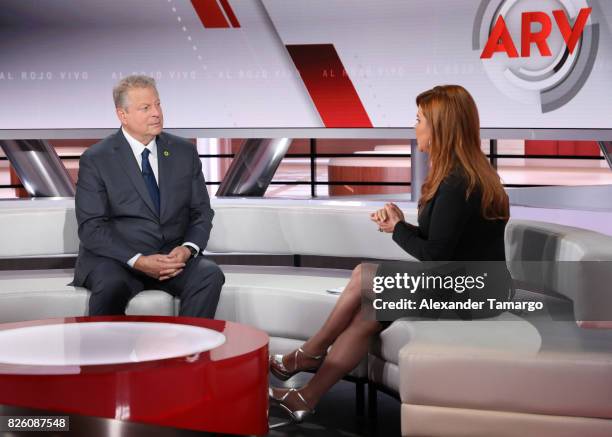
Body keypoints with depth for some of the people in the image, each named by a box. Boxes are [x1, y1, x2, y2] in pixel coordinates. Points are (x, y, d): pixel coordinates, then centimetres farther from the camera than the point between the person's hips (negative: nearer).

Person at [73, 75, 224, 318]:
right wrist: (137, 261, -20)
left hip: (173, 255, 3)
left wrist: (188, 248, -10)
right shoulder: (95, 160, -2)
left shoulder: (184, 152, 10)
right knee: (112, 285, -36)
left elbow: (202, 212, 12)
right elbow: (91, 228, -8)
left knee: (210, 275, -26)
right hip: (115, 259, -3)